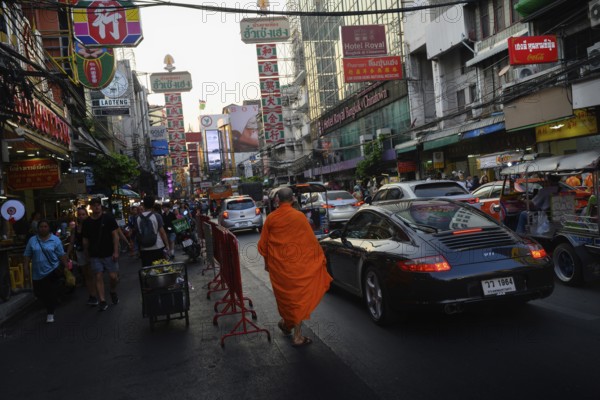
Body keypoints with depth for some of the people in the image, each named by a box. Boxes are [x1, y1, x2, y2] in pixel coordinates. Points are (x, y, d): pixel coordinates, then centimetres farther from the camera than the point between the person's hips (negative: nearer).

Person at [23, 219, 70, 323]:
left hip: (52, 271, -3)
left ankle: (50, 313, 12)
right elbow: (27, 255, 7)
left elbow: (61, 255, -1)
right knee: (39, 293, 11)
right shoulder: (32, 240, 5)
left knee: (52, 293, -4)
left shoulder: (55, 240, -2)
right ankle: (49, 307, 38)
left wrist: (66, 267, -3)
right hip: (37, 273, 3)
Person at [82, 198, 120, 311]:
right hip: (95, 255, 2)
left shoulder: (108, 218, -3)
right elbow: (85, 240, 11)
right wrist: (87, 254, 9)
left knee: (113, 276, -3)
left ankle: (113, 292, 27)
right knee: (98, 277, 0)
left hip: (109, 254, -2)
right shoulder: (87, 222, 4)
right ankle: (102, 301, 5)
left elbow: (115, 235, -5)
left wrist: (116, 251, -10)